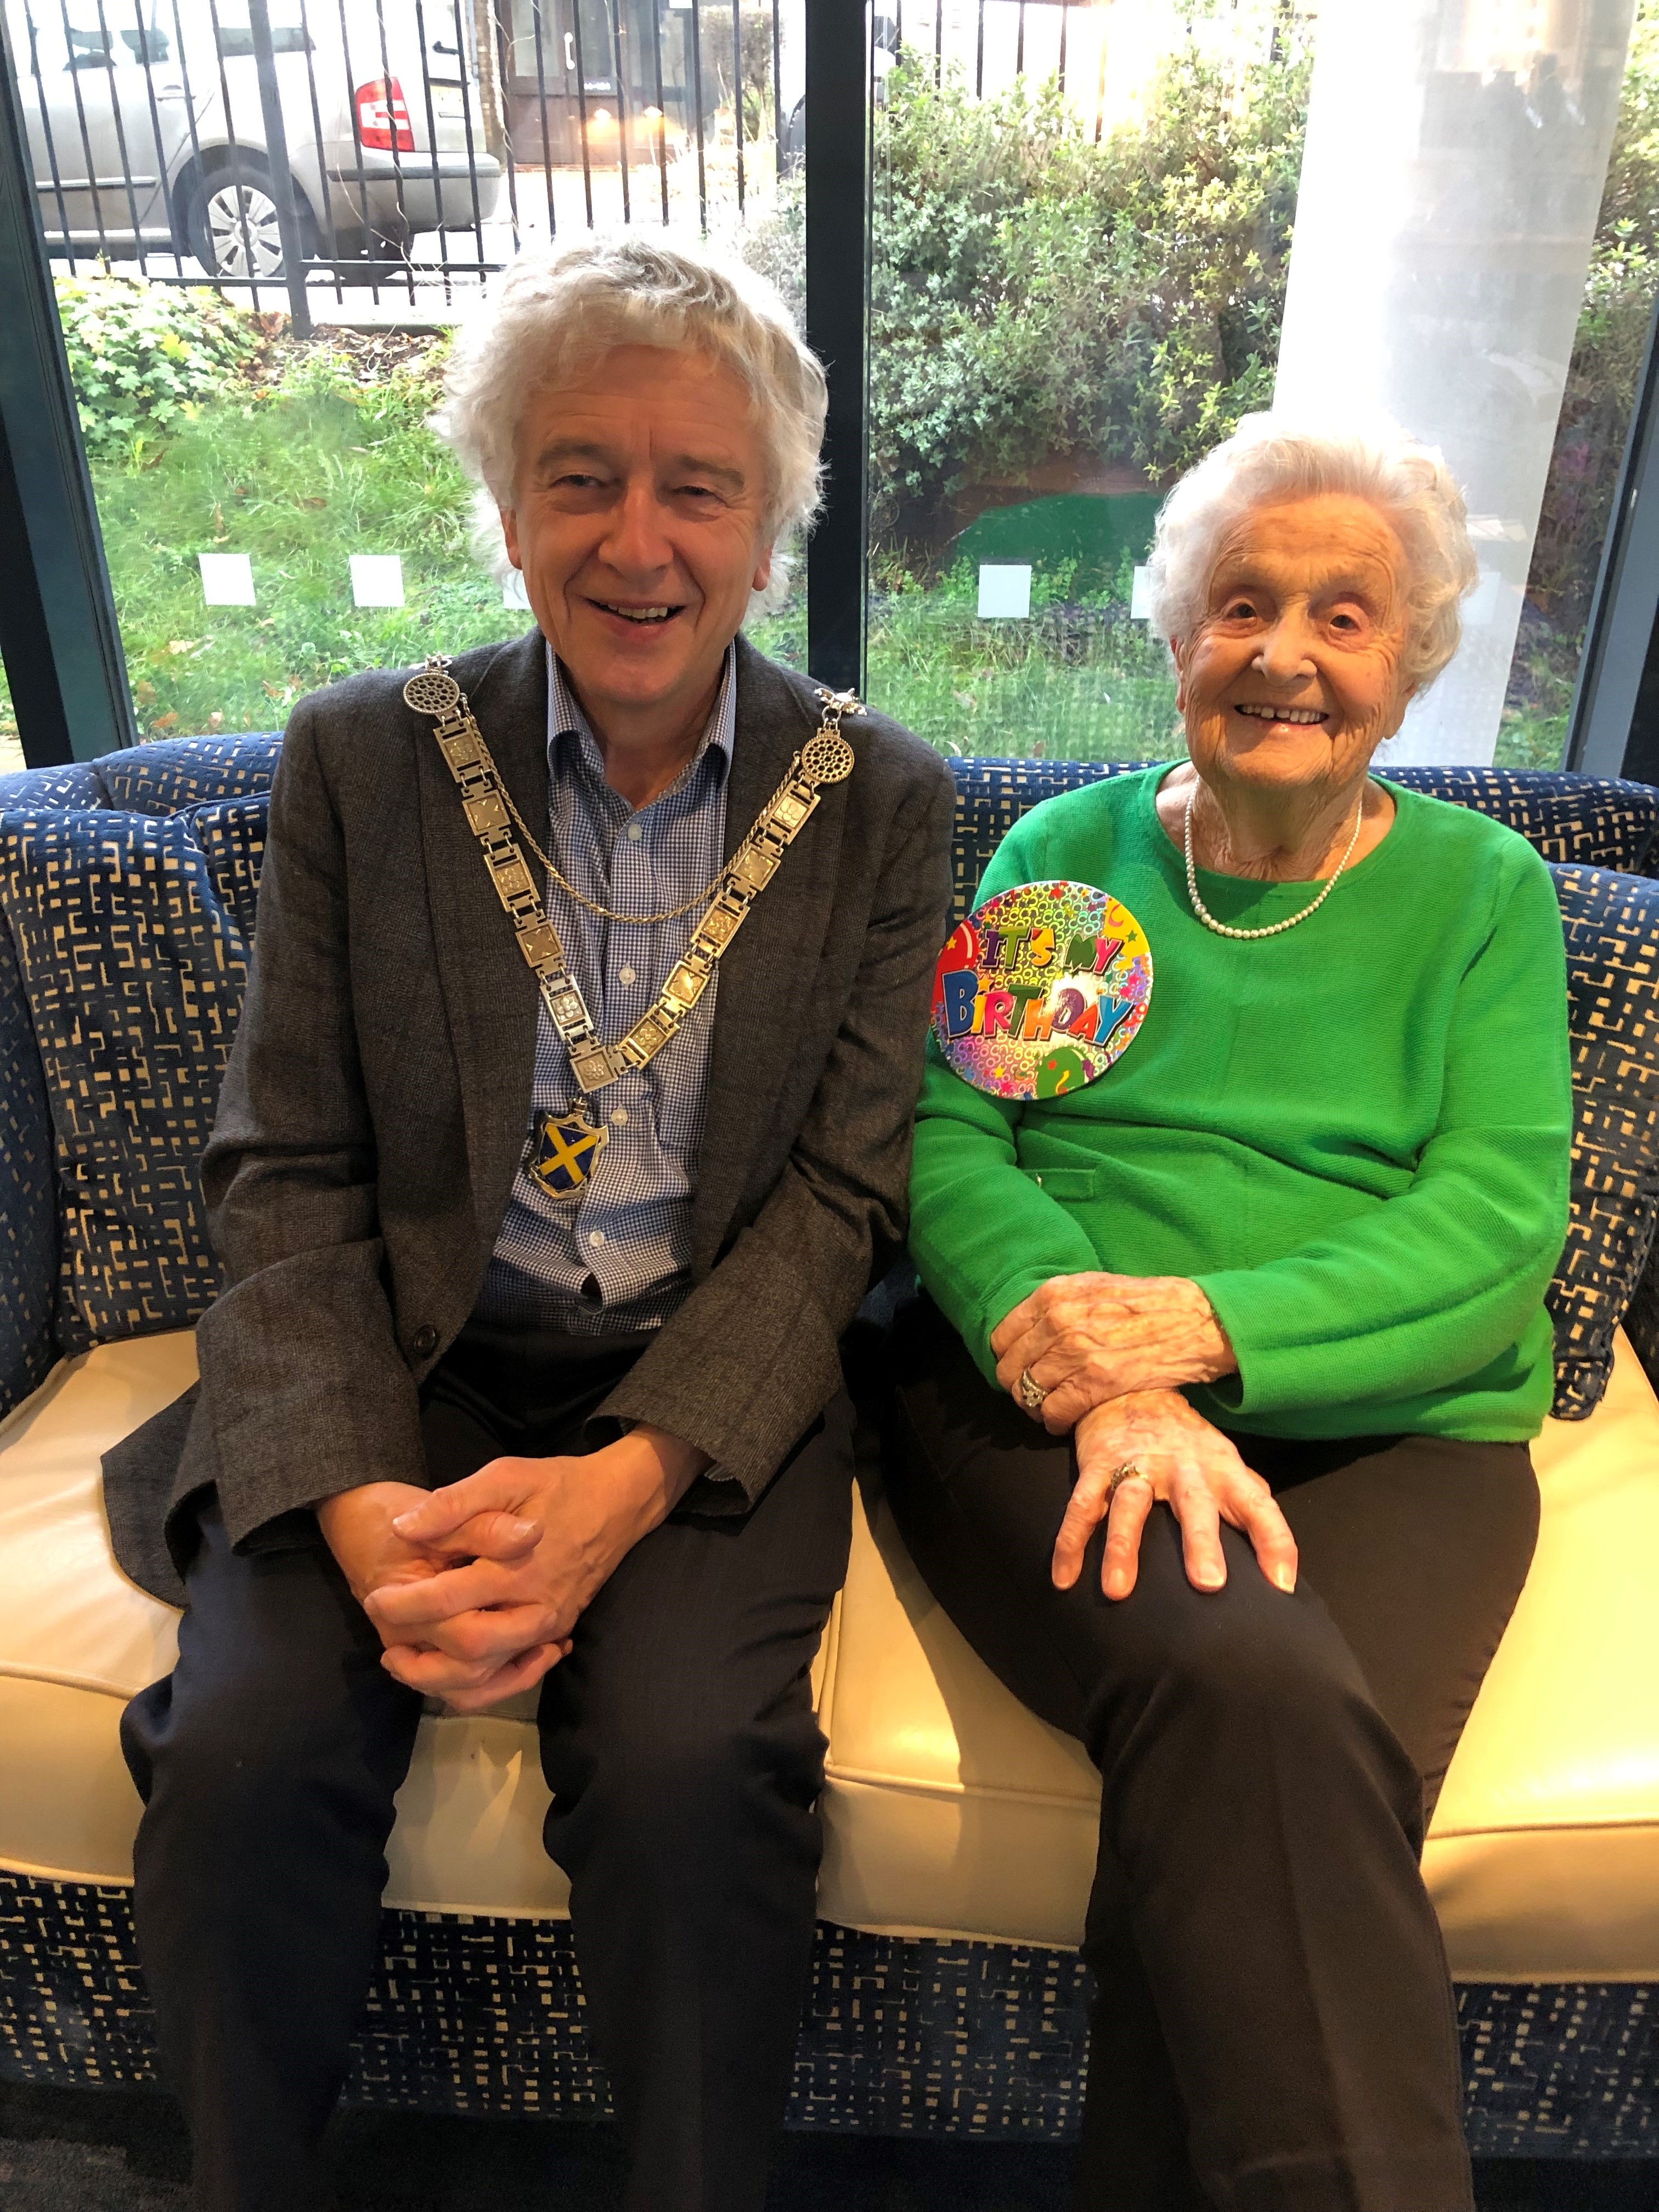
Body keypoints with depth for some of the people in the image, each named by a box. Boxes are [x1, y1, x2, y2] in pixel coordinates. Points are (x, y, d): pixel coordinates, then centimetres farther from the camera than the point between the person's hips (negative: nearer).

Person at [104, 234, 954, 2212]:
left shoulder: (878, 800, 2)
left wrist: (629, 1478, -19)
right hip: (405, 1367, 1)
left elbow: (839, 1197, -3)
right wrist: (361, 1503, -17)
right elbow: (282, 1172, 0)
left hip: (711, 1384, 0)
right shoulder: (364, 759, 3)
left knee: (689, 1762, -25)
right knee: (243, 1754, -21)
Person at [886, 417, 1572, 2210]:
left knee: (1280, 1790, -29)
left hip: (1390, 1433, 1)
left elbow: (1501, 1217, 0)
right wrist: (1107, 1377, -18)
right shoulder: (1065, 847, 14)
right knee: (1247, 1684, -32)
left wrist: (1210, 1326, -17)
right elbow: (948, 1137, 2)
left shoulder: (1482, 888, 13)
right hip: (1043, 1393, 0)